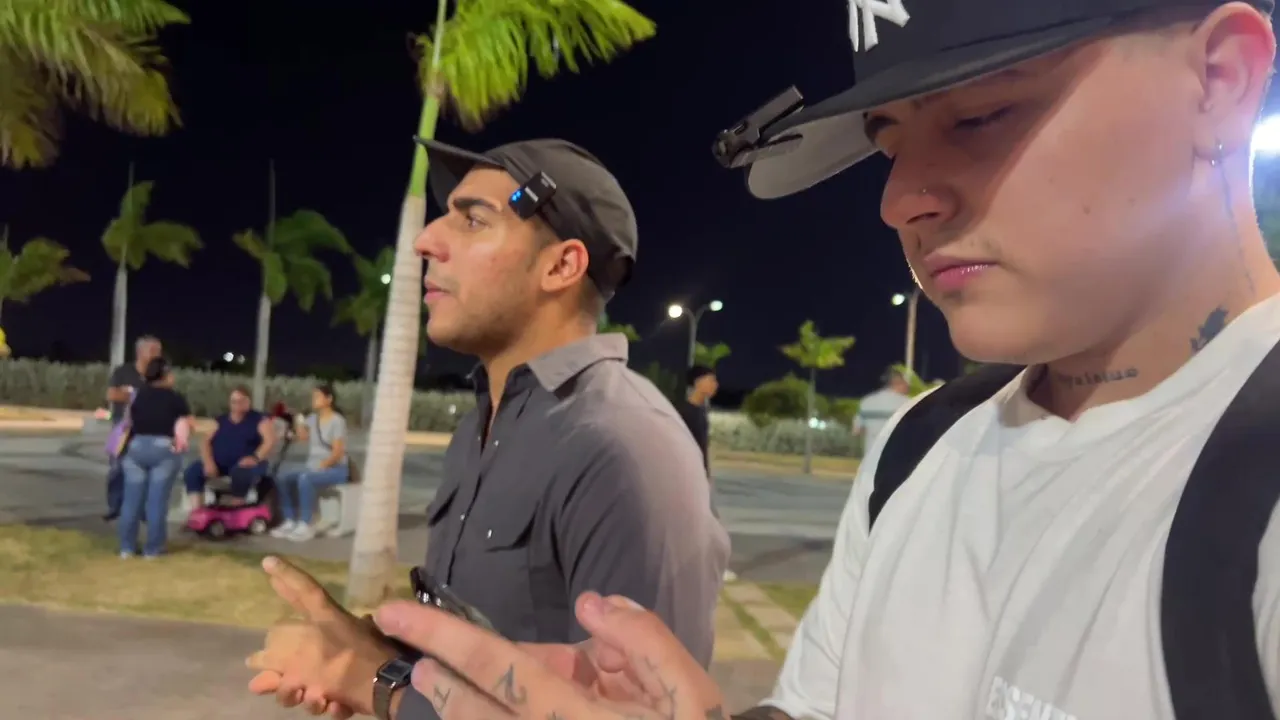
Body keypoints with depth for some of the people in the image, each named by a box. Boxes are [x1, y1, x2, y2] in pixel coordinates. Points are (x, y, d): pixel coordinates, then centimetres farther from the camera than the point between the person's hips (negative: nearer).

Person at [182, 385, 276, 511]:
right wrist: (208, 462, -12)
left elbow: (270, 440, -9)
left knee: (242, 474, -39)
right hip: (218, 463, 4)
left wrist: (255, 458, -27)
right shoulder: (220, 420, 16)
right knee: (192, 471, -21)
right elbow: (206, 442, 9)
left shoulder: (260, 420, 4)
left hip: (245, 463, -4)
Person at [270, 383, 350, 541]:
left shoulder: (337, 421, -9)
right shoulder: (312, 418, 12)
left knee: (305, 479, -34)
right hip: (314, 468, 7)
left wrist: (321, 466, -21)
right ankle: (290, 522, -14)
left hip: (336, 469, -7)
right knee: (282, 478, -13)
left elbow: (338, 452, -15)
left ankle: (305, 526, -31)